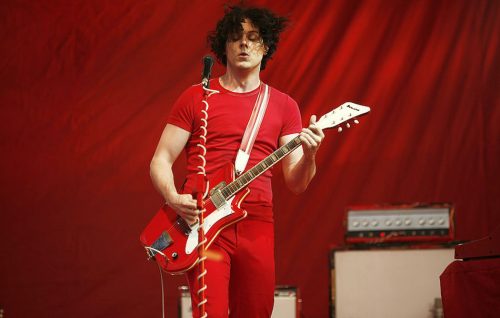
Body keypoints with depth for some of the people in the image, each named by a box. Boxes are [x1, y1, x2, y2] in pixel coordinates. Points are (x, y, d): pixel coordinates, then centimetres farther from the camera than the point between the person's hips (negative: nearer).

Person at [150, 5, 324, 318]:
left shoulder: (283, 105, 11)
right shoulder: (196, 98, 7)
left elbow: (296, 183, 7)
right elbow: (161, 160, 6)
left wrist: (309, 155, -15)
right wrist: (174, 198, -14)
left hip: (257, 225, 3)